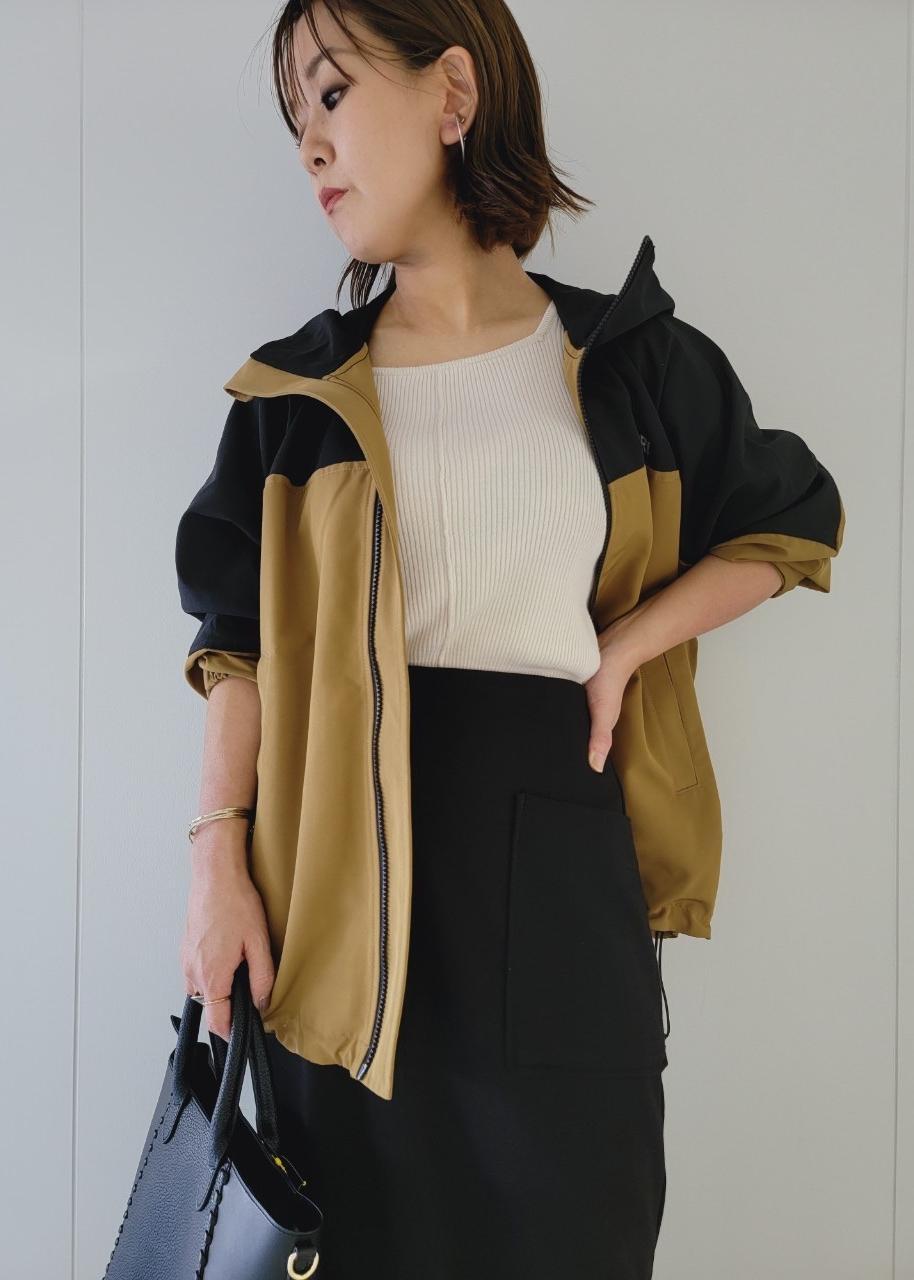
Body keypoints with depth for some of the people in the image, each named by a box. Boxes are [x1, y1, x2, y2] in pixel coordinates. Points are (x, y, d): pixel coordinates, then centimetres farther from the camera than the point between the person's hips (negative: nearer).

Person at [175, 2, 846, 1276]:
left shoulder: (628, 362, 4)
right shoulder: (294, 392, 6)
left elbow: (793, 524, 13)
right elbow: (241, 639, 4)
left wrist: (620, 650, -1)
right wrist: (219, 862, -6)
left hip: (555, 845, 0)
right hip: (342, 867, 1)